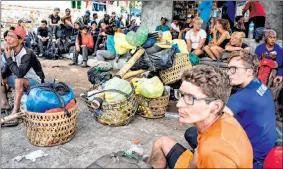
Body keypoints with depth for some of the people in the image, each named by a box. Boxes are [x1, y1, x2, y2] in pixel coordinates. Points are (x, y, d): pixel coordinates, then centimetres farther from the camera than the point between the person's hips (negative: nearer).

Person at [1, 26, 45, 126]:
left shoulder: (27, 54, -27)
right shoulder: (11, 51, -5)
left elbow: (19, 73, -36)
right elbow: (9, 69, 9)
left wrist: (9, 58, -29)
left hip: (35, 82, -8)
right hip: (21, 80, 8)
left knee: (19, 81, -35)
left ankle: (15, 112, -27)